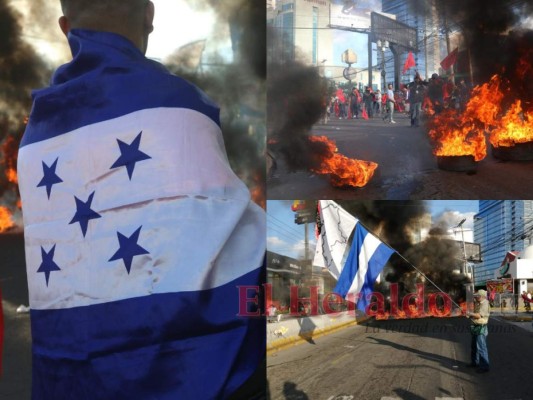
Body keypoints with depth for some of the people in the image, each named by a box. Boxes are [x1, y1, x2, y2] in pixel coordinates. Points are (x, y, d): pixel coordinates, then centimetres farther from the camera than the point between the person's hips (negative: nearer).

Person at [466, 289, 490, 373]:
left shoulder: (485, 304, -17)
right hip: (475, 327, 11)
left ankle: (485, 366, -8)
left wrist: (470, 314, -13)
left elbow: (479, 315, -24)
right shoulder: (478, 303, 14)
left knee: (481, 347, -11)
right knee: (474, 346, 21)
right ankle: (475, 362, 35)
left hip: (481, 328, -11)